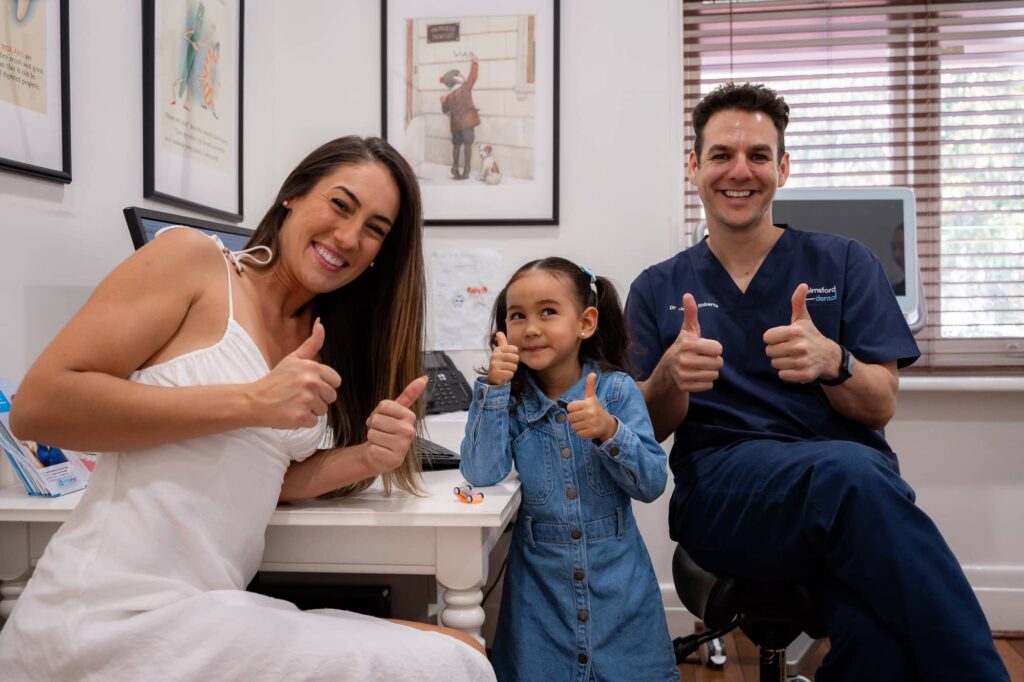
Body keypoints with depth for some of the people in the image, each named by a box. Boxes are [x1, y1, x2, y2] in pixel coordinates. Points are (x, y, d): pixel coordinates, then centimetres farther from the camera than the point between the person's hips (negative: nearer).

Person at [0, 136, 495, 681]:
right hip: (116, 616, -6)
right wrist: (251, 402, -18)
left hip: (210, 611, 7)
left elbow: (260, 478, 10)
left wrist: (366, 457, -7)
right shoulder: (193, 258, -5)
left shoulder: (321, 342, 13)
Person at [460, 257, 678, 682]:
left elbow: (652, 483, -10)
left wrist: (609, 431, -27)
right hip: (539, 583, 1)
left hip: (616, 579, 0)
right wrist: (494, 387, -23)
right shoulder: (510, 398, -4)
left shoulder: (617, 390, -8)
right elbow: (481, 474, -17)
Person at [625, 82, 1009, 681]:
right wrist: (672, 377, -15)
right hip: (721, 488, 0)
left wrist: (831, 362, -18)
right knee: (847, 472, -36)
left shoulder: (846, 264, 13)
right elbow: (647, 430, 9)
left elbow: (881, 407, 6)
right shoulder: (658, 290, 14)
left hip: (855, 474, 0)